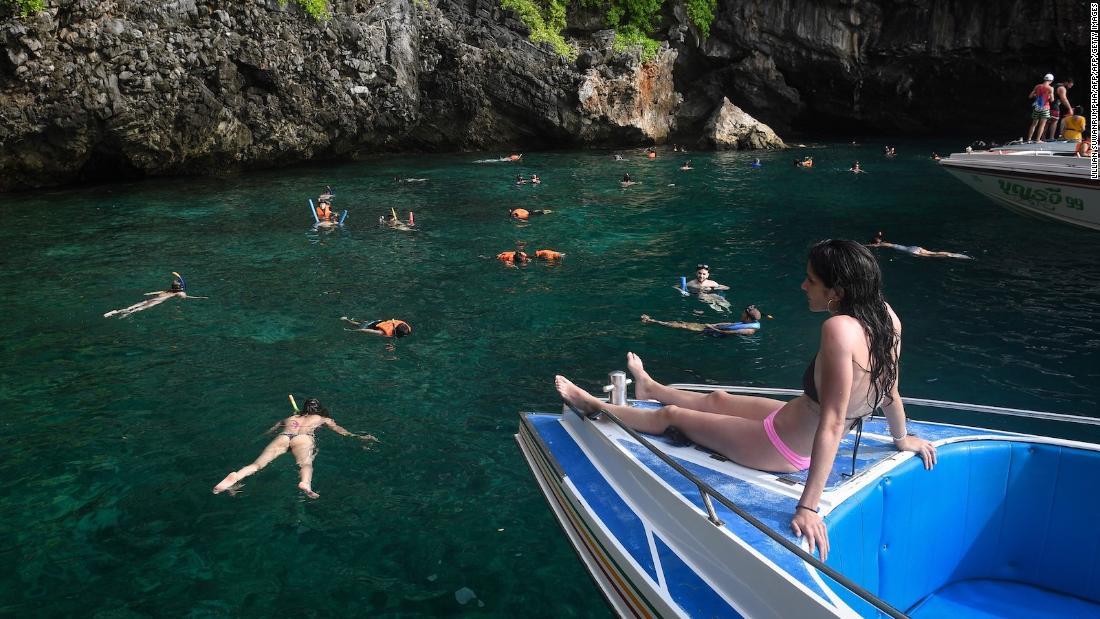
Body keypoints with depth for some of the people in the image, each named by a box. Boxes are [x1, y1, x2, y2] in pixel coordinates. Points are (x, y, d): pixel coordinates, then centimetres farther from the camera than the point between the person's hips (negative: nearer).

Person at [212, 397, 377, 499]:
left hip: (283, 437, 3)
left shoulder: (290, 418, 40)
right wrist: (358, 437, 40)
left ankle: (236, 476, -44)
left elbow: (269, 430, 39)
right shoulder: (323, 419, 34)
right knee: (305, 463, -30)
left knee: (258, 463, -15)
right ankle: (305, 483, -63)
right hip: (303, 438, -2)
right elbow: (340, 430, 33)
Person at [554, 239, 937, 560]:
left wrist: (808, 506, -34)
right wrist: (902, 438, 17)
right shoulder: (886, 316, -15)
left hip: (782, 451, -7)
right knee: (718, 399, 31)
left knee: (672, 415, 12)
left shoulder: (840, 329, -39)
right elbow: (890, 391, -1)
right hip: (801, 427, 8)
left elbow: (832, 423, -38)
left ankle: (594, 407, 37)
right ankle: (648, 388, 60)